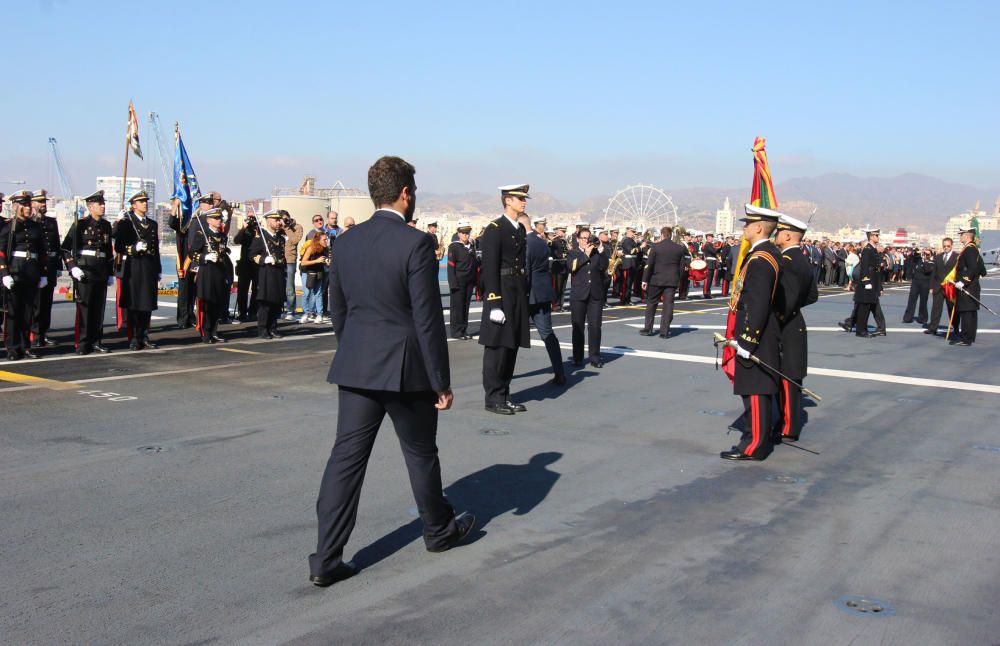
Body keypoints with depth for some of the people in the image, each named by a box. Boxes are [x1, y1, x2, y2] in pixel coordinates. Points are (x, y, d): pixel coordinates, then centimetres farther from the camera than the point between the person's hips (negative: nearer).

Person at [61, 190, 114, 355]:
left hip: (101, 272, 5)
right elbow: (65, 248, -3)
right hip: (84, 270, -5)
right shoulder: (80, 224, -2)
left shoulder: (106, 226, 13)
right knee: (84, 307, -2)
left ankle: (96, 341, 14)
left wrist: (111, 273, 17)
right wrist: (72, 267, -13)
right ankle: (83, 343, 2)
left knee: (99, 308, 6)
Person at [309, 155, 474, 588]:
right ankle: (438, 530, 35)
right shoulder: (416, 243, -14)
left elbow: (337, 310, 13)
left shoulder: (345, 242, 5)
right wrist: (442, 382, -9)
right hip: (405, 370, -5)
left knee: (347, 456, 6)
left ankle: (326, 559, 6)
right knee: (421, 454, 14)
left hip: (354, 369, 5)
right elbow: (428, 320, -15)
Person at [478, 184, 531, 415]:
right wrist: (494, 304, -20)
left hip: (518, 296, 8)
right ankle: (493, 398, 5)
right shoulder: (494, 229, -9)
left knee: (512, 346, 11)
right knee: (497, 347, -2)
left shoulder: (521, 230, 15)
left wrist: (525, 298, 14)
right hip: (501, 295, -8)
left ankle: (504, 395, 19)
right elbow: (490, 269, -15)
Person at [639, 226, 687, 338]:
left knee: (651, 303, 11)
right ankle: (664, 331, 1)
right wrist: (678, 279, 15)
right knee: (668, 305, 3)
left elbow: (649, 264, -7)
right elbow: (682, 266, 5)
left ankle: (647, 329, 14)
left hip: (656, 279, -2)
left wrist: (645, 280, -2)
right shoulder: (680, 248, 3)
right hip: (672, 281, 2)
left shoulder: (655, 246, -6)